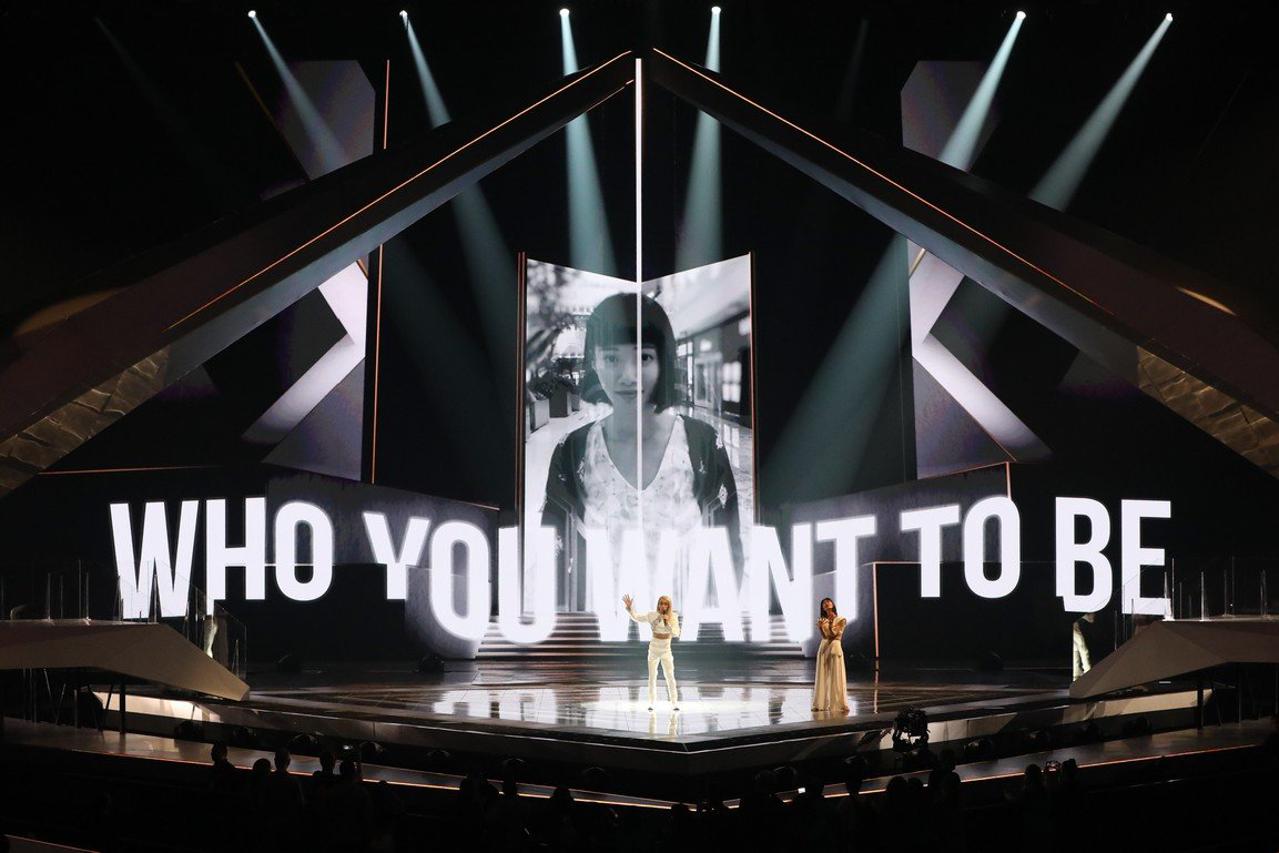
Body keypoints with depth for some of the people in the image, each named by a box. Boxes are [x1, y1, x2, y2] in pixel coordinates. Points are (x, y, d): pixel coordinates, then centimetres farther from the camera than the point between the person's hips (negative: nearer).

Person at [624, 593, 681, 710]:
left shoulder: (673, 617, -8)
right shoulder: (652, 615, -7)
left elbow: (676, 633, -15)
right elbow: (636, 617, -3)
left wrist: (668, 622, -28)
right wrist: (629, 607, -17)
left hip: (666, 650, -1)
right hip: (654, 649, 1)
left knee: (670, 676, -5)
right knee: (652, 676, 7)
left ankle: (674, 702, 2)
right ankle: (651, 702, 16)